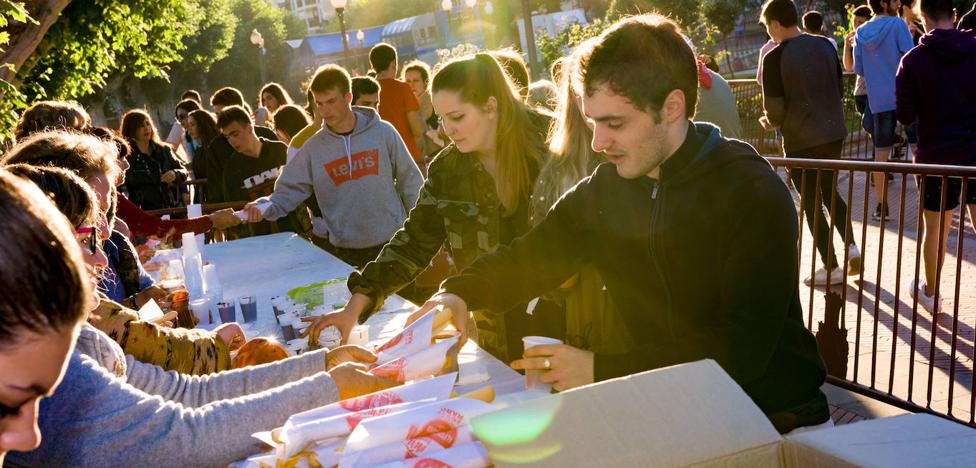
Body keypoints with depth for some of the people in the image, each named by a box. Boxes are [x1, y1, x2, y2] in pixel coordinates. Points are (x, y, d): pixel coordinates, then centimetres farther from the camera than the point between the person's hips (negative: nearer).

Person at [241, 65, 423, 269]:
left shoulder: (383, 132, -4)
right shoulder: (313, 148, -2)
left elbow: (410, 181, 1)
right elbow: (289, 191, -3)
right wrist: (266, 206, -23)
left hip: (391, 243, 0)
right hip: (339, 251, 0)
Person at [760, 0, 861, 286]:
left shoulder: (775, 57, -14)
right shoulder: (825, 45, 4)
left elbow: (775, 108, -13)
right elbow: (839, 89, 11)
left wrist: (771, 122, 9)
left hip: (801, 141, -6)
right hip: (834, 133, 6)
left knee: (811, 204, 7)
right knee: (830, 192, 24)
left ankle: (831, 269, 12)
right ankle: (851, 247, 14)